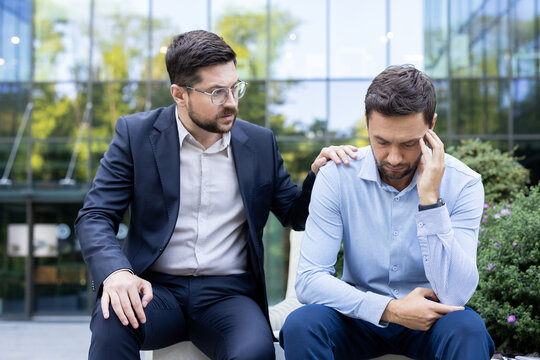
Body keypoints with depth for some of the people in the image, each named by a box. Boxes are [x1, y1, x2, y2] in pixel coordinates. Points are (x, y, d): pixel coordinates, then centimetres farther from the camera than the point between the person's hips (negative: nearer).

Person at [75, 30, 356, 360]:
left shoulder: (260, 143, 9)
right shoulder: (136, 134, 1)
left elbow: (295, 215, 17)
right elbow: (95, 216, -4)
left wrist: (319, 174, -4)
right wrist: (116, 271, -25)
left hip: (227, 294, 1)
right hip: (157, 289, -1)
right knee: (112, 319, -35)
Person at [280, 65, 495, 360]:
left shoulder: (462, 184, -12)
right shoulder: (336, 176, -11)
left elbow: (455, 294, -22)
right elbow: (309, 280, -15)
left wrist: (430, 198, -28)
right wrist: (388, 309, -25)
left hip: (430, 315, 0)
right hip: (361, 313, 0)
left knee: (467, 327, -33)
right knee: (301, 324, -30)